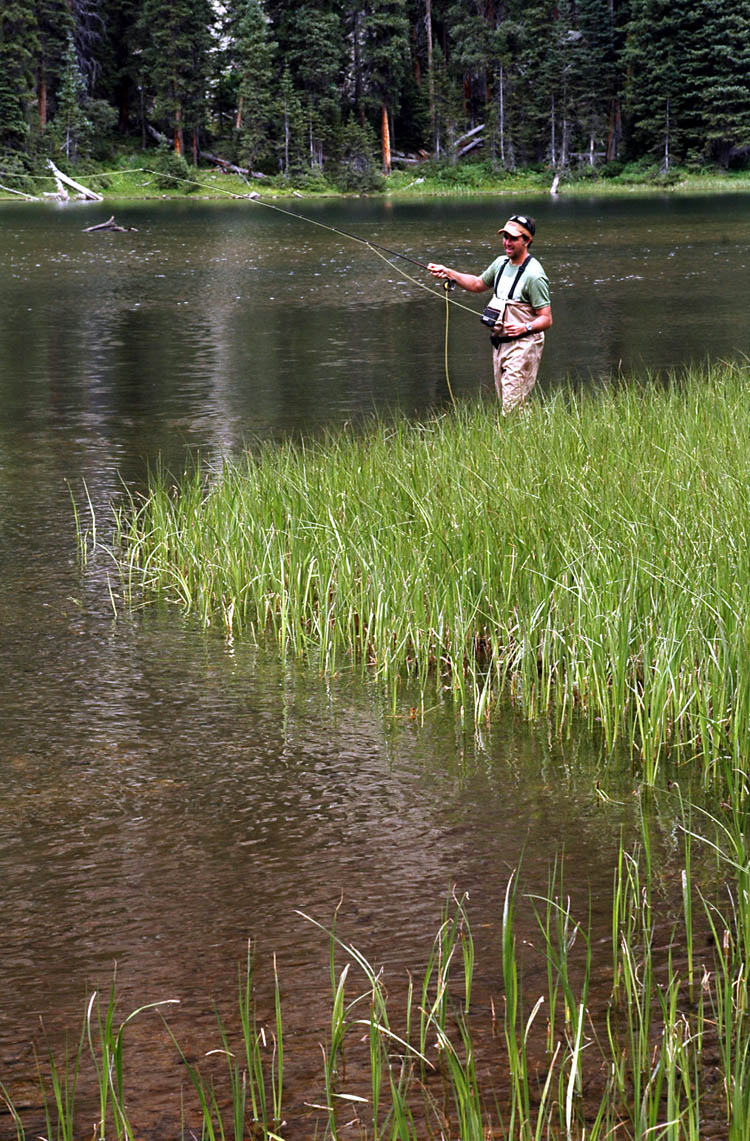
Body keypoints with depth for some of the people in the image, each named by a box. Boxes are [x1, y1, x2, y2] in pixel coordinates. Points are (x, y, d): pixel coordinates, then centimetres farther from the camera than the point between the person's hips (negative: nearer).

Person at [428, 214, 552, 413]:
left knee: (512, 410, -14)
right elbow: (478, 284, 27)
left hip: (522, 345, -9)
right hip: (500, 344, 9)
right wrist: (448, 273, 16)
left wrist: (525, 327, -35)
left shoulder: (534, 275, -17)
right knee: (505, 403, 12)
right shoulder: (501, 263, 9)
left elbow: (546, 319, -17)